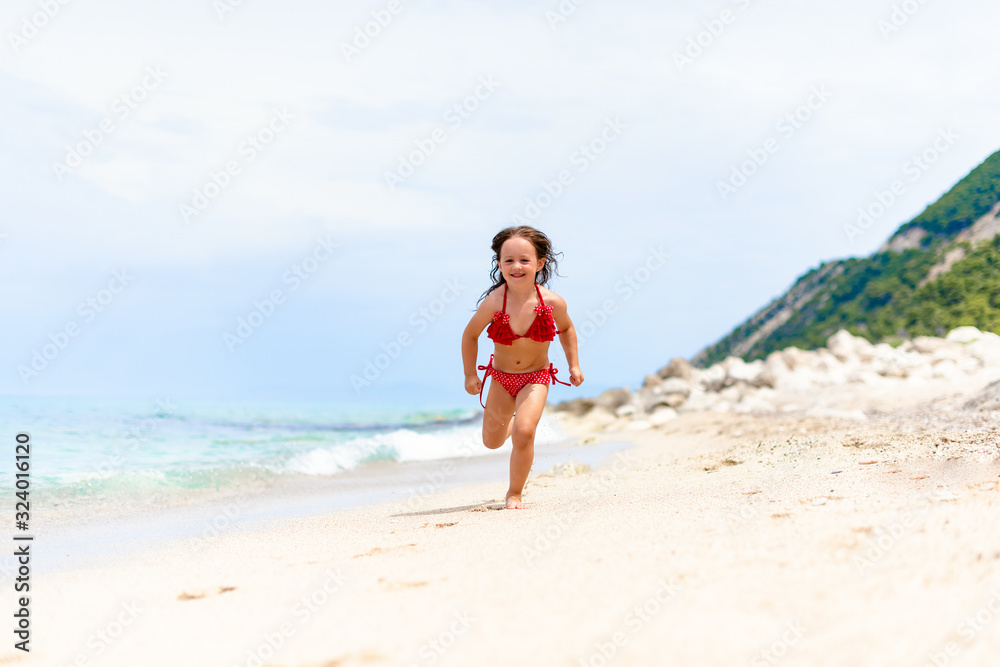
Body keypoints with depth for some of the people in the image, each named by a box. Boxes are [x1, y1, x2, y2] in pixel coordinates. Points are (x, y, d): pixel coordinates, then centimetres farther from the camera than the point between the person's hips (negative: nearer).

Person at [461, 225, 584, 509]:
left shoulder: (552, 302, -21)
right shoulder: (494, 302, -24)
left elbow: (567, 329, 3)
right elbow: (470, 335, -6)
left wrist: (574, 365, 0)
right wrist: (470, 374, -5)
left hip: (535, 378, -1)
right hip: (501, 377, 1)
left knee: (523, 433, -21)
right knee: (491, 441, 14)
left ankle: (515, 493, 2)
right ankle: (509, 422, 53)